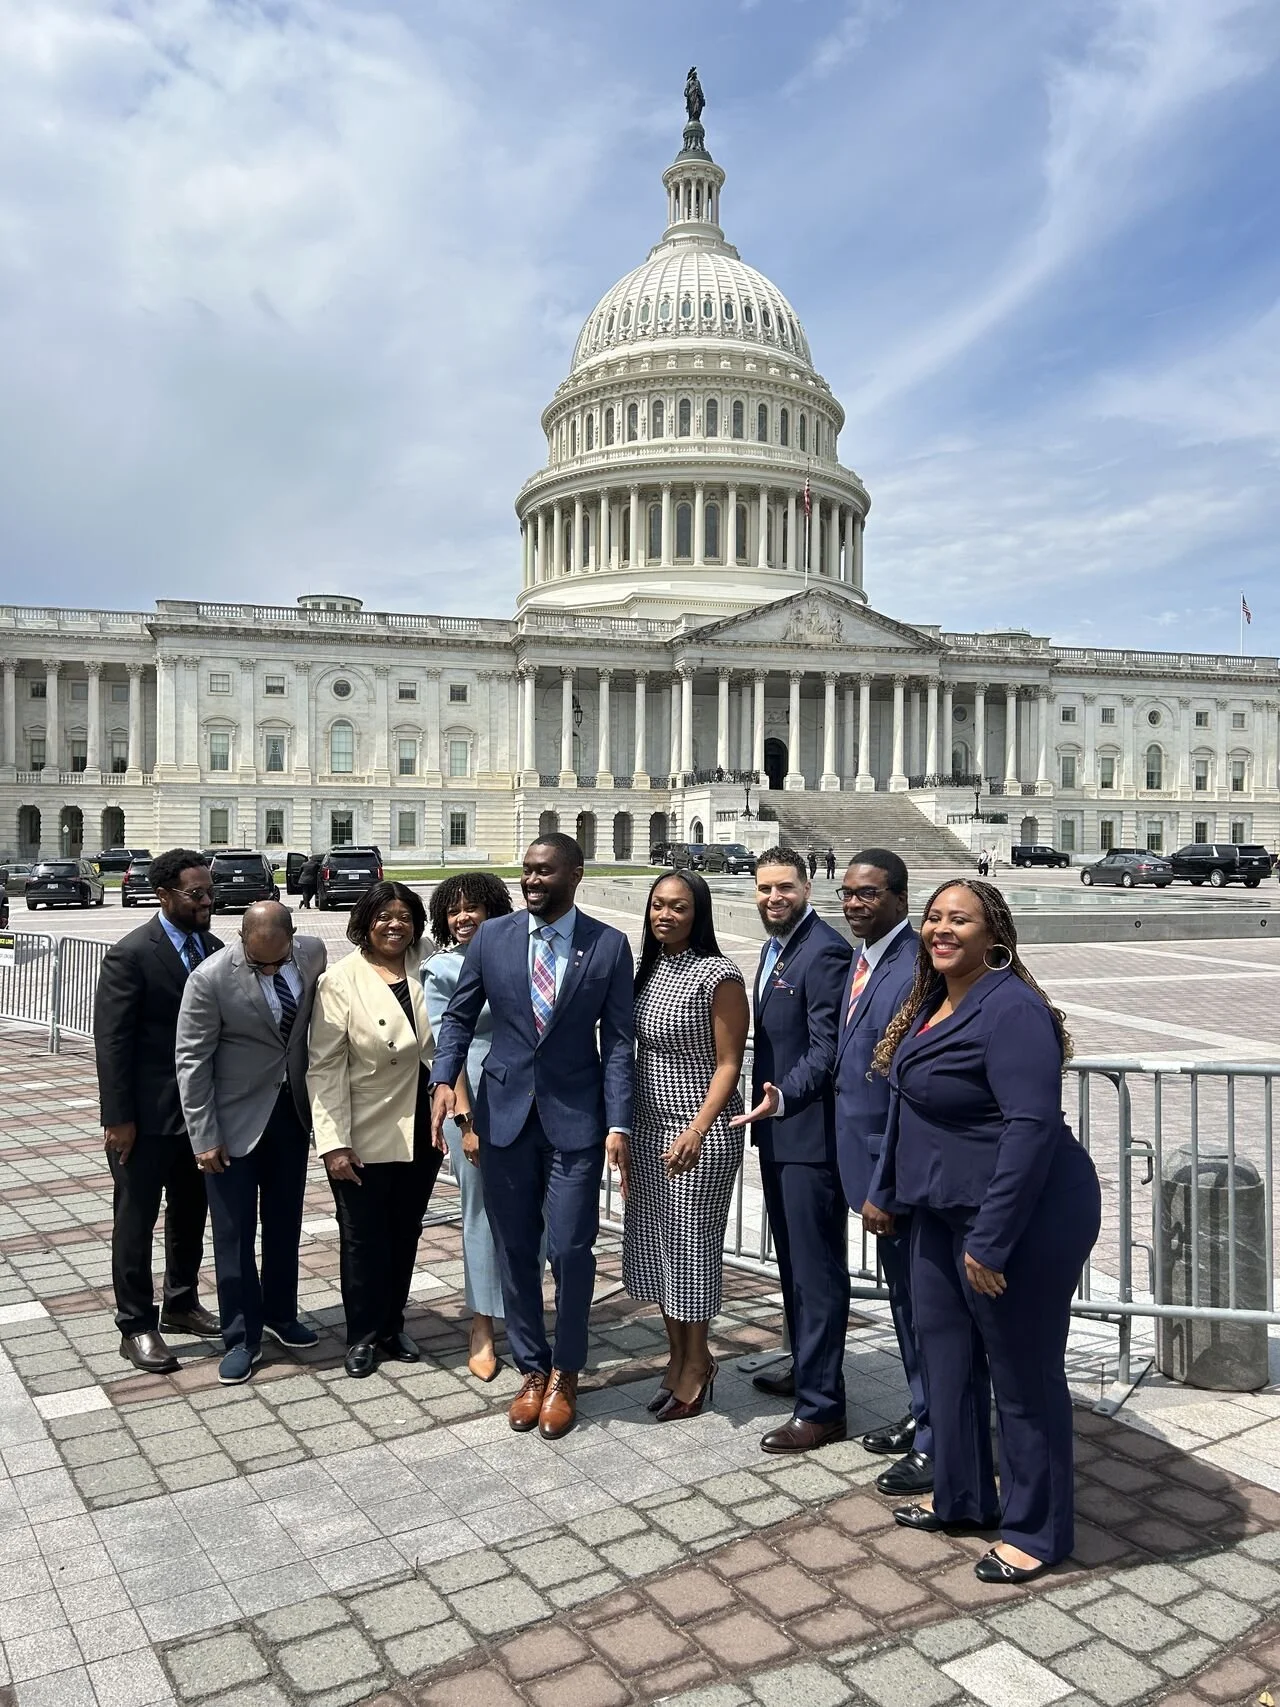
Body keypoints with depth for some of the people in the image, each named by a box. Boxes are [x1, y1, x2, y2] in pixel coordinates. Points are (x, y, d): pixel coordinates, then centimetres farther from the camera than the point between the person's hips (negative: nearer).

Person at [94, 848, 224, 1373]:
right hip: (147, 1115, -6)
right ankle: (136, 1326, 20)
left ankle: (181, 1304, 35)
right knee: (136, 1219, 7)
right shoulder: (130, 955, -15)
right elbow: (112, 1043, -15)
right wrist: (118, 1118, -16)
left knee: (191, 1213, 18)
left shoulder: (212, 948, 4)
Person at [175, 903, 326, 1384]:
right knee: (233, 1232, 4)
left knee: (285, 1222, 17)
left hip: (293, 1110, 4)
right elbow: (192, 1060, -15)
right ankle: (242, 1338, 19)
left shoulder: (314, 953, -8)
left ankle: (280, 1314, 36)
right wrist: (204, 1138, -14)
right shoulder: (210, 978, -21)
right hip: (236, 1118, -4)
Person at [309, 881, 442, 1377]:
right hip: (364, 1137, -4)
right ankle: (363, 1335, 27)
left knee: (404, 1234, 16)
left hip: (420, 1132, 4)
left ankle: (392, 1326, 34)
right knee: (363, 1238, 9)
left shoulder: (425, 972, 1)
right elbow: (325, 1067, -12)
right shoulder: (340, 981, -11)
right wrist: (334, 1143, -16)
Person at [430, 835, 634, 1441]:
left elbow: (619, 1042, -4)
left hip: (575, 1118, -2)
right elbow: (459, 1016, 7)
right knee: (514, 1250, 10)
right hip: (504, 1113, 2)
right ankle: (531, 1369, 29)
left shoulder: (608, 946, -4)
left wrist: (618, 1124, -11)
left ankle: (564, 1375, 23)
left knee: (570, 1250, 0)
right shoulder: (492, 936, 1)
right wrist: (444, 1079, -9)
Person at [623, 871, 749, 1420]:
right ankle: (677, 1354, 32)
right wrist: (624, 1129, 12)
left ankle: (696, 1366, 23)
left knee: (692, 1245, 4)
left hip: (701, 1133, -7)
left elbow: (728, 1065, -13)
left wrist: (696, 1132, -22)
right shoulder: (648, 971, 7)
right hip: (647, 1129, 7)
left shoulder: (718, 976, -13)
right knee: (652, 1243, 13)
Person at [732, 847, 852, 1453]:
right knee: (792, 1261, 22)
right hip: (777, 1130, 10)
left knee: (817, 1268, -1)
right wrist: (766, 1106, 15)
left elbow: (826, 1048, -21)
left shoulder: (825, 951, -17)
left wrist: (782, 1097, -32)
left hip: (810, 1134, -10)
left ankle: (820, 1406, 9)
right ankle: (804, 1369, 38)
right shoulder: (773, 949, 13)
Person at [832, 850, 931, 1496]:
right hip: (871, 1158, 9)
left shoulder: (914, 971, -21)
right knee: (902, 1294, 22)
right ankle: (922, 1417, 39)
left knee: (919, 1301, 5)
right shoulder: (863, 959, 8)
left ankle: (935, 1447, 21)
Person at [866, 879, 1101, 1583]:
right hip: (943, 1211, 9)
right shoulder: (932, 1003, 7)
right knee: (946, 1358, 20)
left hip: (1021, 1217, -9)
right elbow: (911, 1108, 17)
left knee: (1023, 1376, 8)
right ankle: (960, 1497, 39)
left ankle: (1035, 1531, 27)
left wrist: (991, 1239, -26)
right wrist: (884, 1191, 20)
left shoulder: (1011, 1008, -22)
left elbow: (1033, 1126, -27)